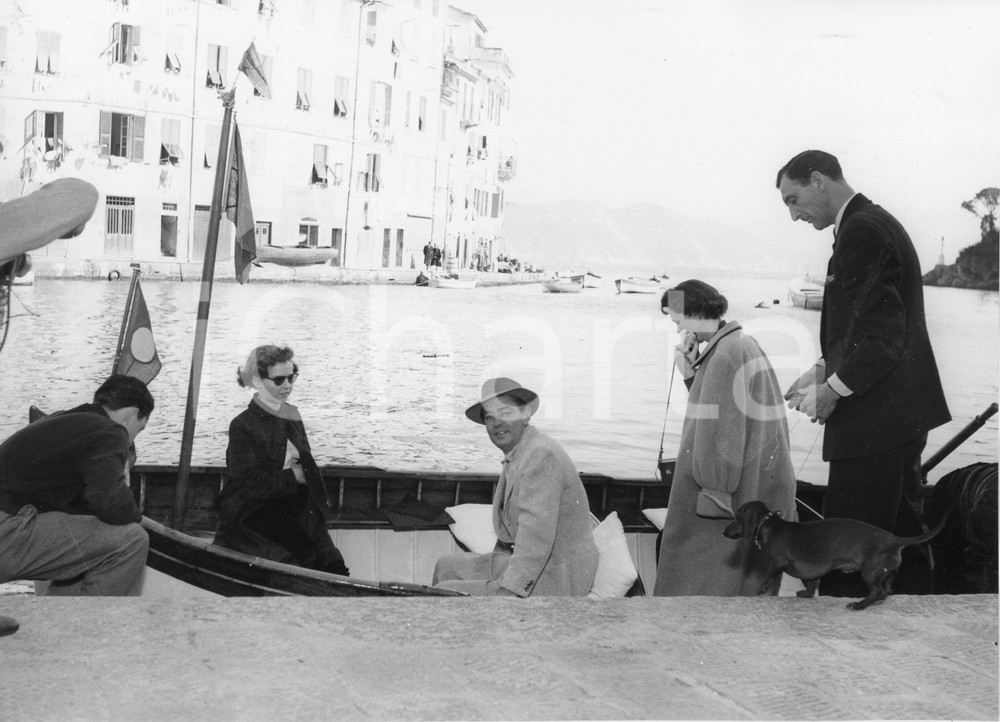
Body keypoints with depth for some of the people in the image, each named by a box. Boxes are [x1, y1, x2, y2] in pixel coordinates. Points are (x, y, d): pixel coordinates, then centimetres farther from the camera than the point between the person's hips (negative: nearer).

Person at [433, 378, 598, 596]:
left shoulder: (541, 455, -21)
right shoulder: (515, 457, 13)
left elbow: (536, 534, -29)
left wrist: (510, 589, -31)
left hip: (551, 582, -10)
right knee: (447, 566, 18)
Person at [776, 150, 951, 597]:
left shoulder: (862, 229, -16)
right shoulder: (874, 222, 16)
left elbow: (882, 334, -21)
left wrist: (833, 390, -13)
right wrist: (823, 371, 10)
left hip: (875, 421, -11)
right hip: (899, 416, 11)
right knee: (901, 536, 17)